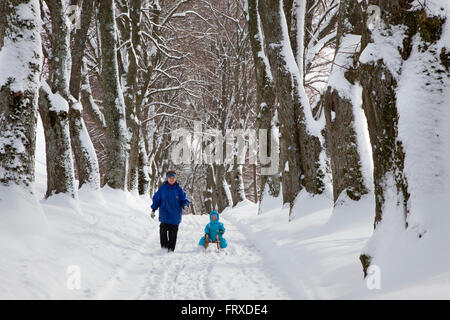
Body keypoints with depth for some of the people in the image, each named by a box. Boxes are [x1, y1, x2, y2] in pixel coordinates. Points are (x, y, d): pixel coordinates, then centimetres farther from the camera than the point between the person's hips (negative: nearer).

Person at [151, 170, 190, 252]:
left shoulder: (179, 189, 3)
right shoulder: (162, 188, 5)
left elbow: (184, 199, 4)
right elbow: (156, 199, 11)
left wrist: (185, 205, -19)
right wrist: (153, 209, 4)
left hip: (175, 216, 0)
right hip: (164, 215, 0)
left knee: (173, 234, 3)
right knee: (163, 231, -9)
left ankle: (171, 249, 11)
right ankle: (164, 247, 2)